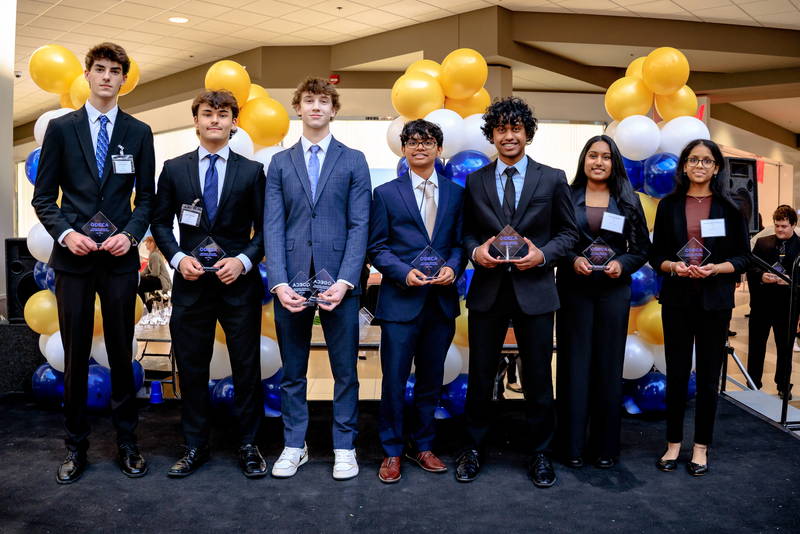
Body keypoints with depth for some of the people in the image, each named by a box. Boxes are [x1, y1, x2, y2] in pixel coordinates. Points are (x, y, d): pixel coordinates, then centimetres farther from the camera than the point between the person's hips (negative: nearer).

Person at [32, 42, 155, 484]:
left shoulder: (138, 132, 7)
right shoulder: (61, 128, 5)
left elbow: (146, 196, 7)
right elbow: (43, 196, 5)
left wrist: (130, 234, -9)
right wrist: (65, 233, -11)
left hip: (119, 257, 0)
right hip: (73, 256, 0)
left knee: (122, 352, 7)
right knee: (75, 355, 6)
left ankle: (126, 442, 19)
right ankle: (76, 445, 19)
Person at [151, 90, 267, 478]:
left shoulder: (252, 171, 4)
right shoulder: (174, 169, 7)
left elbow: (264, 227, 3)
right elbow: (160, 222, 9)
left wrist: (243, 260, -12)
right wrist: (178, 257, -7)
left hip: (239, 282, -1)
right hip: (191, 282, 1)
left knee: (247, 367, 4)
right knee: (191, 367, 8)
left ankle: (248, 446, 18)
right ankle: (195, 446, 23)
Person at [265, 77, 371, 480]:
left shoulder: (353, 160, 6)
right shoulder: (280, 163, 10)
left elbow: (359, 225, -1)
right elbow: (273, 226, 3)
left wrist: (344, 281, -12)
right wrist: (279, 281, -10)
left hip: (338, 280, -1)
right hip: (291, 280, 2)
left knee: (345, 370, 6)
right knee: (292, 371, 11)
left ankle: (345, 447, 20)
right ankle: (294, 445, 24)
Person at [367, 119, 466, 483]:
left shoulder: (455, 194, 10)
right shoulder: (386, 193, 3)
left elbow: (460, 243, 10)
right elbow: (377, 248, 0)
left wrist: (452, 268, -10)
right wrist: (404, 272, -15)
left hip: (441, 300, 3)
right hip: (401, 299, -3)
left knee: (431, 381, 12)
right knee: (394, 381, 1)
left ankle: (422, 447, 28)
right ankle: (392, 452, 17)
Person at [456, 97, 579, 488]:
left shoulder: (552, 179, 2)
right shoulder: (475, 181, 6)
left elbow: (568, 232, 4)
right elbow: (466, 231, 11)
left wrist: (543, 255, -13)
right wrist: (475, 250, -10)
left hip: (534, 290, -1)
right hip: (487, 290, 1)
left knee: (538, 378, 8)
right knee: (480, 376, 9)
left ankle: (540, 454, 25)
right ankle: (474, 448, 26)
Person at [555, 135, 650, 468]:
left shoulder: (628, 201, 7)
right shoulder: (566, 197, 2)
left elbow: (642, 249, 7)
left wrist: (622, 264, -11)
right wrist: (572, 260, -15)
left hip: (614, 290, 1)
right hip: (573, 289, -1)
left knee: (609, 365, 6)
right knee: (574, 364, 2)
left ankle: (606, 446, 18)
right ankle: (573, 444, 12)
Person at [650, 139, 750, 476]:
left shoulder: (729, 208, 2)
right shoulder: (669, 205, 4)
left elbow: (743, 257, 2)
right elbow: (656, 254, 5)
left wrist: (715, 268, -16)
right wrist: (673, 265, -15)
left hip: (715, 299, 0)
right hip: (677, 298, 1)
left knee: (709, 373, 5)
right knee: (676, 371, 5)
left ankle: (701, 447, 18)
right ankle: (673, 443, 18)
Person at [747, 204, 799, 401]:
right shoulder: (762, 243, 5)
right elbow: (750, 267, 2)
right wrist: (761, 275, -16)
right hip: (761, 302, 2)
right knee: (756, 345, 11)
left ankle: (783, 386, 25)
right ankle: (753, 384, 25)